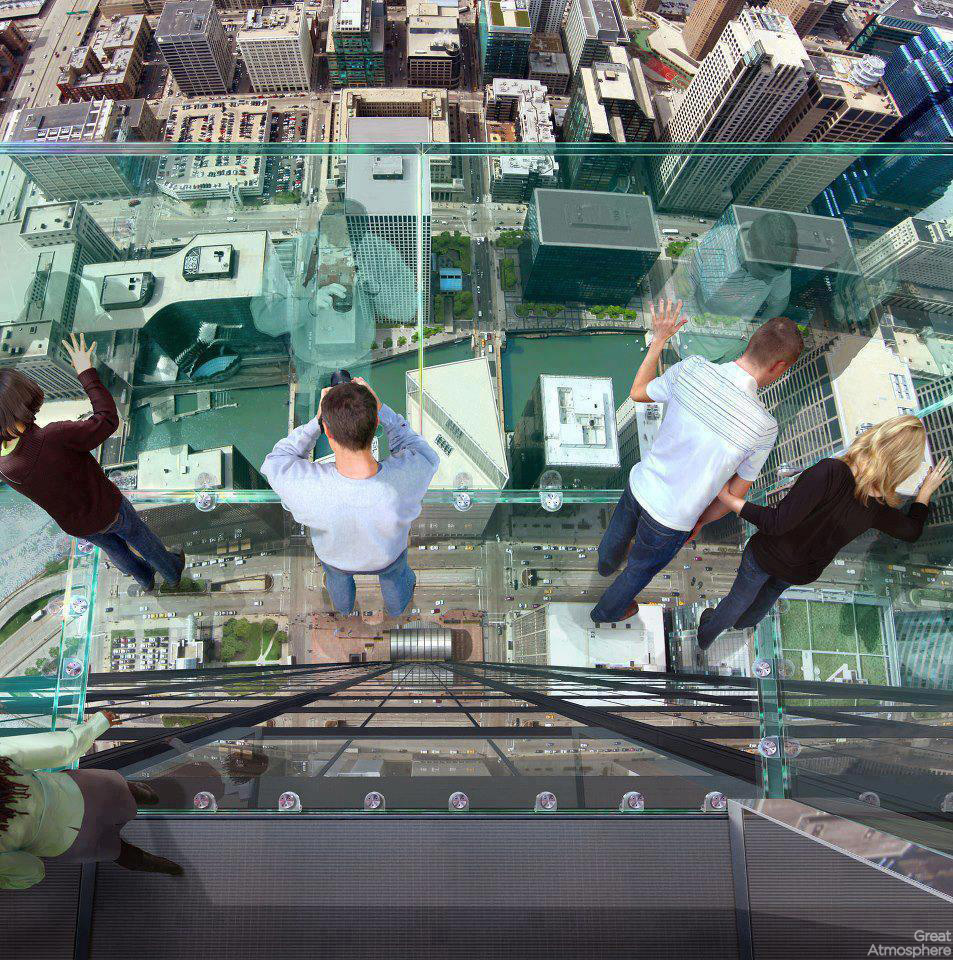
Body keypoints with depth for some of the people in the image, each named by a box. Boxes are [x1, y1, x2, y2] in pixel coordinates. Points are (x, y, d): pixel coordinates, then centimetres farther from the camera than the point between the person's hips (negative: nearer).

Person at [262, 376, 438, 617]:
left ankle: (343, 606, 72)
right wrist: (379, 408, -25)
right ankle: (397, 606, 72)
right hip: (388, 556, 0)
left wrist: (317, 420, -27)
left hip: (335, 556, 0)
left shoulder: (305, 487, -47)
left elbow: (276, 462, -21)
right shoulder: (409, 476, -46)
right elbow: (427, 455, -19)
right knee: (394, 574, 38)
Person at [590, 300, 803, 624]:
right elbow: (735, 494, -12)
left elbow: (637, 393, -1)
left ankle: (607, 562, 73)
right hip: (671, 519, -3)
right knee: (639, 570, 30)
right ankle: (607, 612, 59)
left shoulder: (692, 369, -23)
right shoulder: (763, 429, -28)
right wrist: (699, 522, 7)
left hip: (639, 486, 3)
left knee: (618, 534, 38)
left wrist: (658, 339, 8)